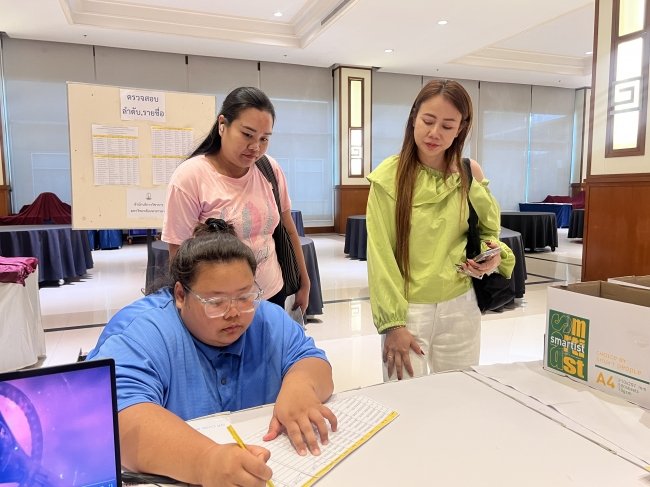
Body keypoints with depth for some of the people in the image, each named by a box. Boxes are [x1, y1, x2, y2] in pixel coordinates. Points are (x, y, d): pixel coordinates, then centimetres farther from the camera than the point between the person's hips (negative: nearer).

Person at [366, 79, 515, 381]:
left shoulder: (468, 173, 1)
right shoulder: (390, 175, -10)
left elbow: (489, 229, 15)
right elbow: (380, 255, -10)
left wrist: (493, 254, -8)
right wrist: (393, 322, -12)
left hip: (460, 308, 4)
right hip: (408, 310, -3)